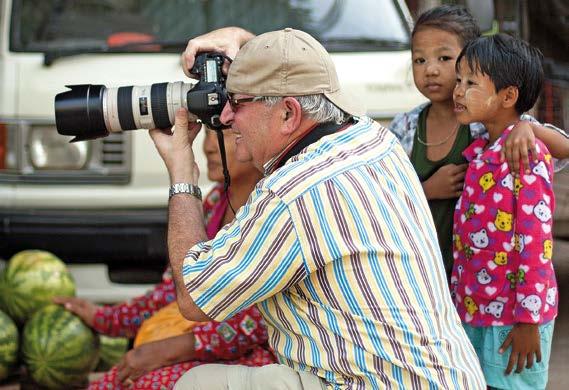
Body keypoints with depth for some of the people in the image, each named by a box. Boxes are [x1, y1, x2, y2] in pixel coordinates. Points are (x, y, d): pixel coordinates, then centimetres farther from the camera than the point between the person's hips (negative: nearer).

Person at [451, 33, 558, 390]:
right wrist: (460, 297, 19)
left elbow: (536, 243, -18)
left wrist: (527, 320, -19)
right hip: (474, 313, 8)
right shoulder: (479, 154, 11)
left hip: (513, 319, -8)